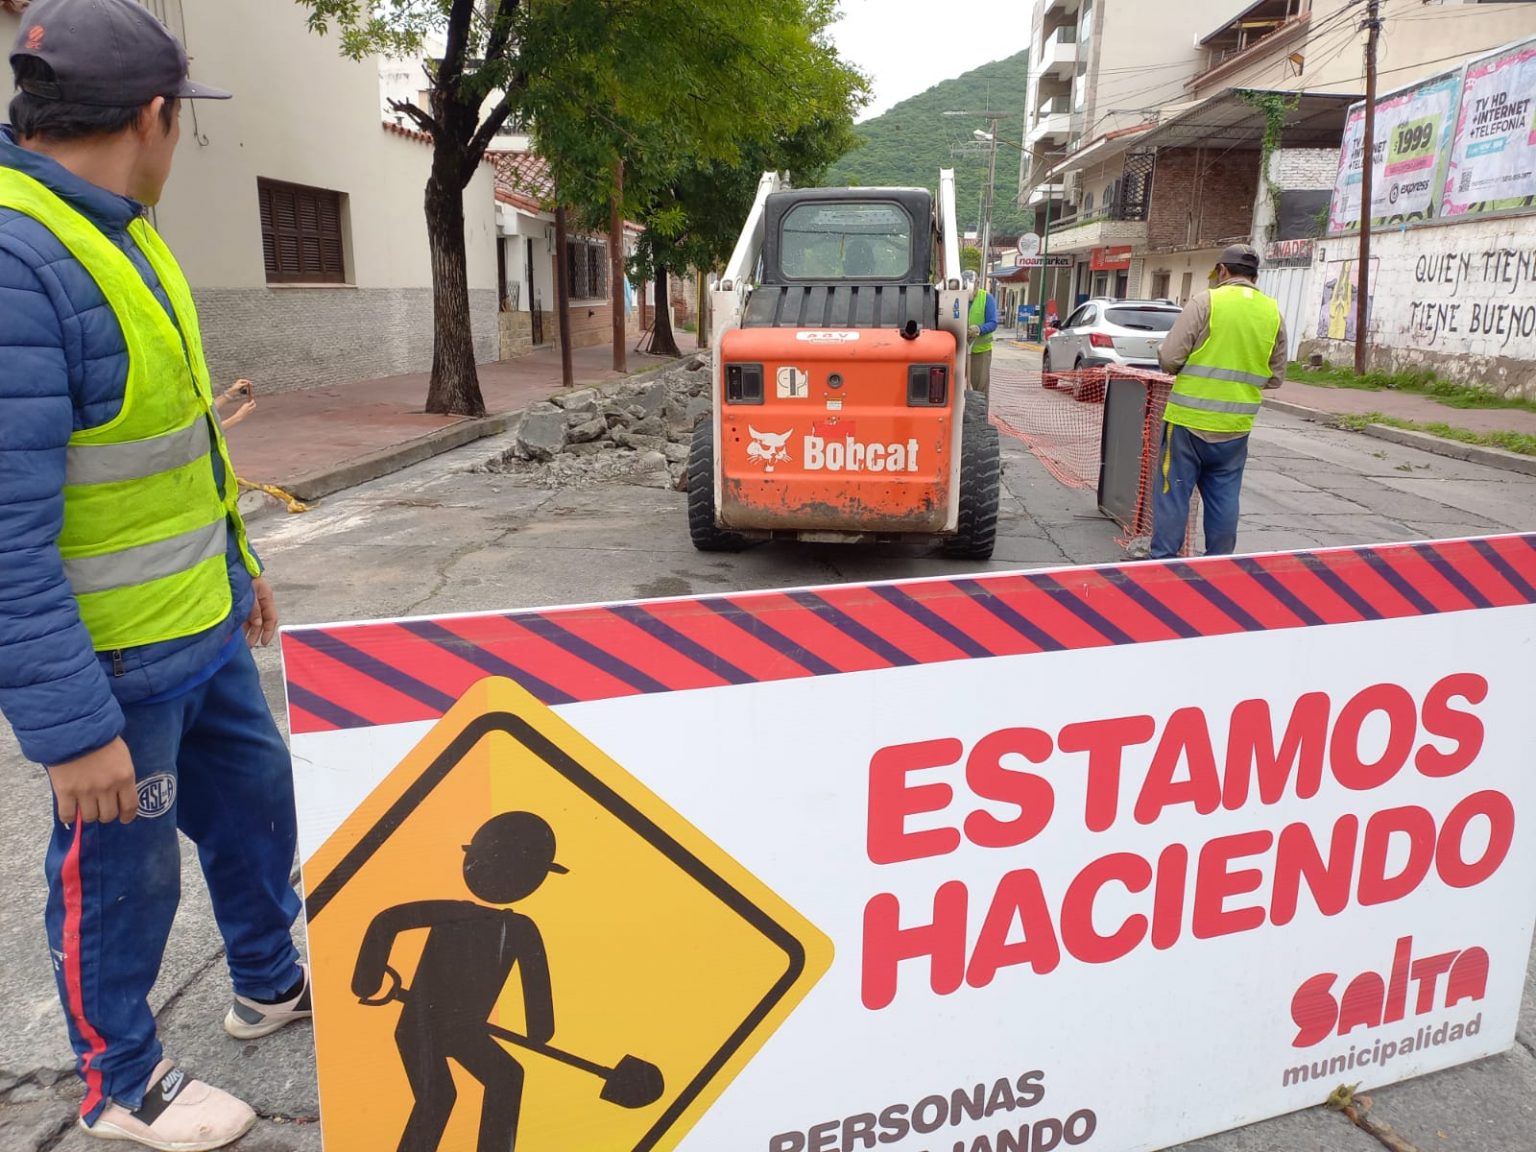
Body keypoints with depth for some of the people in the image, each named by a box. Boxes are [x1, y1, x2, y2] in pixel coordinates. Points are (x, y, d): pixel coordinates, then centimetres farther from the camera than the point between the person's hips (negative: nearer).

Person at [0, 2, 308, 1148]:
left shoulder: (117, 232, 5)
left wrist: (239, 564, 21)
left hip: (204, 625, 9)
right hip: (113, 664, -9)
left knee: (253, 797, 23)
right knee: (121, 875, 10)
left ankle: (271, 982, 47)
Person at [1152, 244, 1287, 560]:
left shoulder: (1206, 302, -7)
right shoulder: (1273, 313, 7)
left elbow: (1170, 358, -11)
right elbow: (1275, 377, 11)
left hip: (1189, 420, -4)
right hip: (1235, 427, 4)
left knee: (1174, 492, 4)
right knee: (1224, 498, 13)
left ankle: (1163, 560, 8)